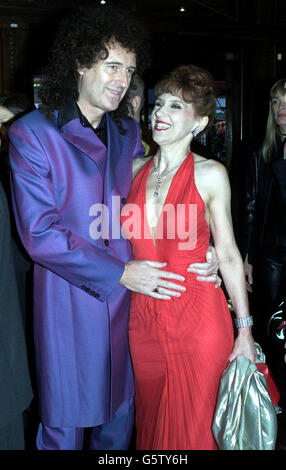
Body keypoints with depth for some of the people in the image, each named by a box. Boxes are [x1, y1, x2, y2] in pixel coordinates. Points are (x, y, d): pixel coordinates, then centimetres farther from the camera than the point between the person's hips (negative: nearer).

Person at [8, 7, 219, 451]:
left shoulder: (129, 132, 10)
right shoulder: (32, 132, -9)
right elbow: (39, 232, -15)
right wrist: (119, 273, -15)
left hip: (125, 299, 5)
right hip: (69, 303, -5)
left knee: (119, 421, 20)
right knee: (64, 427, 12)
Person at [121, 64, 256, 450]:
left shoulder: (210, 174, -7)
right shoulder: (135, 170, 4)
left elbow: (228, 254, -4)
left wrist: (245, 331, -4)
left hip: (198, 319, -3)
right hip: (144, 318, 4)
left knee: (194, 427, 10)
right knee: (152, 420, 19)